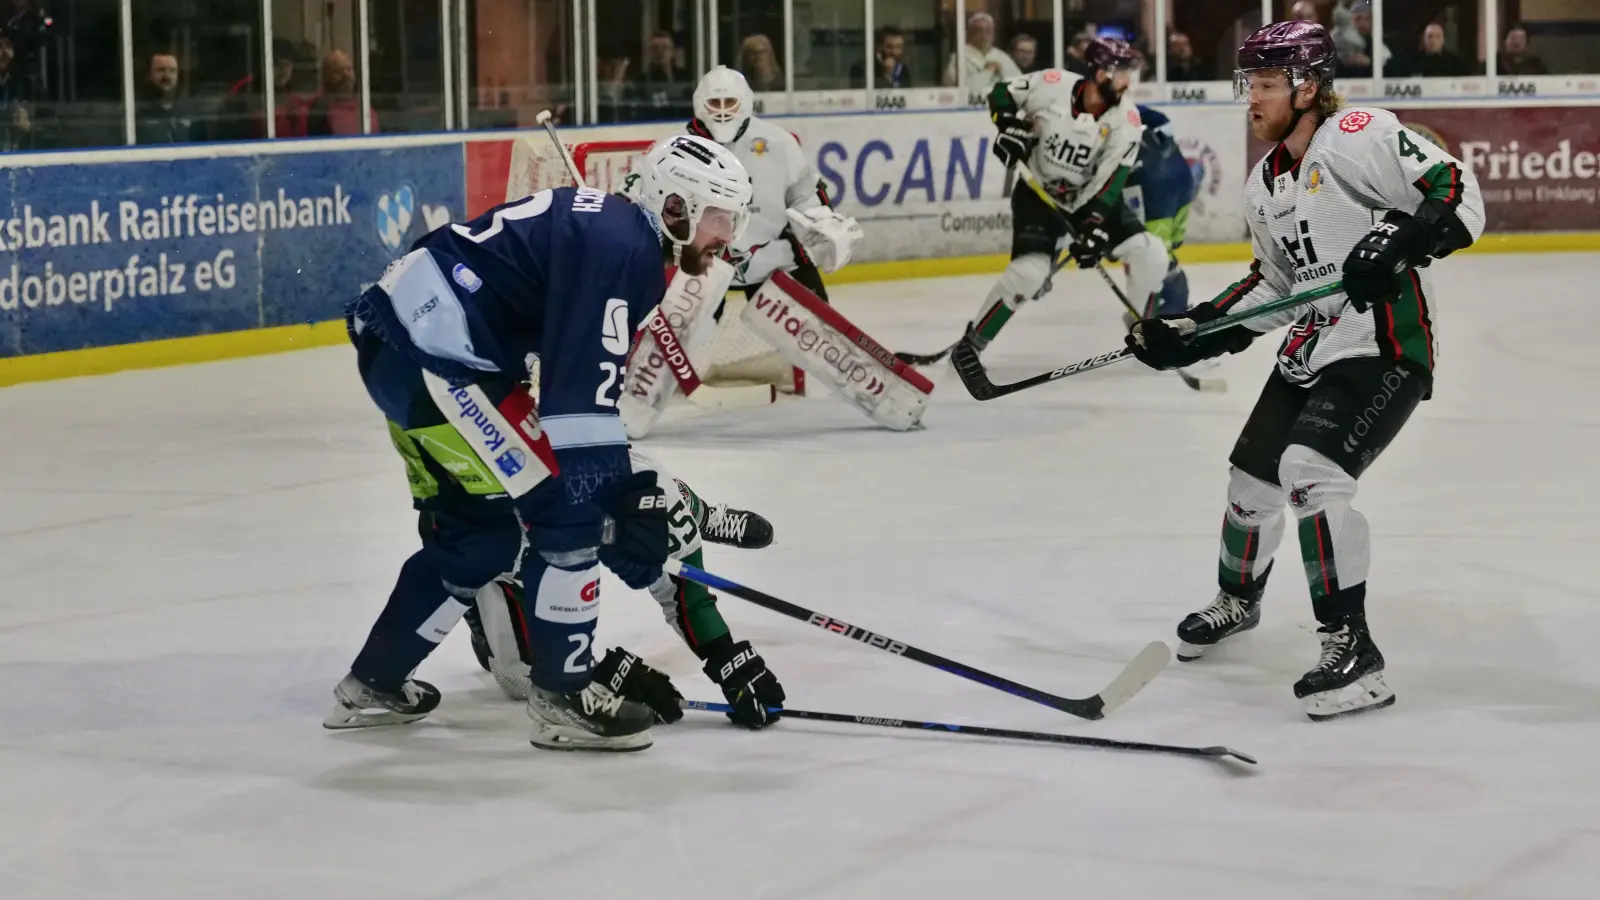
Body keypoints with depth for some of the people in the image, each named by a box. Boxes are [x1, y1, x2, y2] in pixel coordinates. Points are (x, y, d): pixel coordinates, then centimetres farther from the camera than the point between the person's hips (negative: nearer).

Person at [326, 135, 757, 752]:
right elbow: (580, 398, -21)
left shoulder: (608, 227, 18)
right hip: (434, 355, -11)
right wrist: (624, 509, -19)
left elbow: (582, 378, 25)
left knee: (481, 534, 20)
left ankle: (374, 685, 30)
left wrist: (633, 483, 23)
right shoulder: (622, 249, -14)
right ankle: (564, 697, 1)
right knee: (568, 510, -7)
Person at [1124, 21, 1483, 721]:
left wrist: (1399, 246, -34)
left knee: (1310, 470, -26)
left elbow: (1458, 193, -18)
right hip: (1311, 348, 9)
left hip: (1385, 343, -9)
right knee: (1252, 474, 17)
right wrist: (1190, 334, 15)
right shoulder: (1264, 186, 14)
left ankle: (1352, 651, -23)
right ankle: (1238, 599, 48)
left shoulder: (1359, 136, -14)